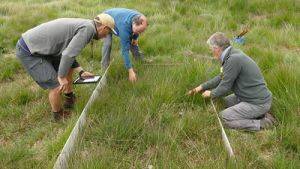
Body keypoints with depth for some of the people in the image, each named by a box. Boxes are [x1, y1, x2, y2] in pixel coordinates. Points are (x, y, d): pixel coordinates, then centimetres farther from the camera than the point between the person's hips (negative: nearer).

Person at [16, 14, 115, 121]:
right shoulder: (88, 28, -19)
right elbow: (68, 55, -28)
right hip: (28, 52, -10)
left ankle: (70, 99, 37)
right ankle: (58, 114, 22)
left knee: (69, 66, 20)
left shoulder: (81, 24, 10)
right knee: (57, 86, -6)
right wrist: (62, 77, -15)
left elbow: (68, 52, 14)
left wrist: (81, 71, 9)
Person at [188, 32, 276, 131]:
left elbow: (225, 87, -18)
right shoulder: (233, 54, 6)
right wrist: (202, 87, 17)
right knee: (225, 101, 19)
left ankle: (261, 124, -4)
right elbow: (221, 78, 16)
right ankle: (259, 113, 15)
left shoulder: (234, 59, -25)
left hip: (258, 103, -10)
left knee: (224, 117, -9)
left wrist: (211, 94, 1)